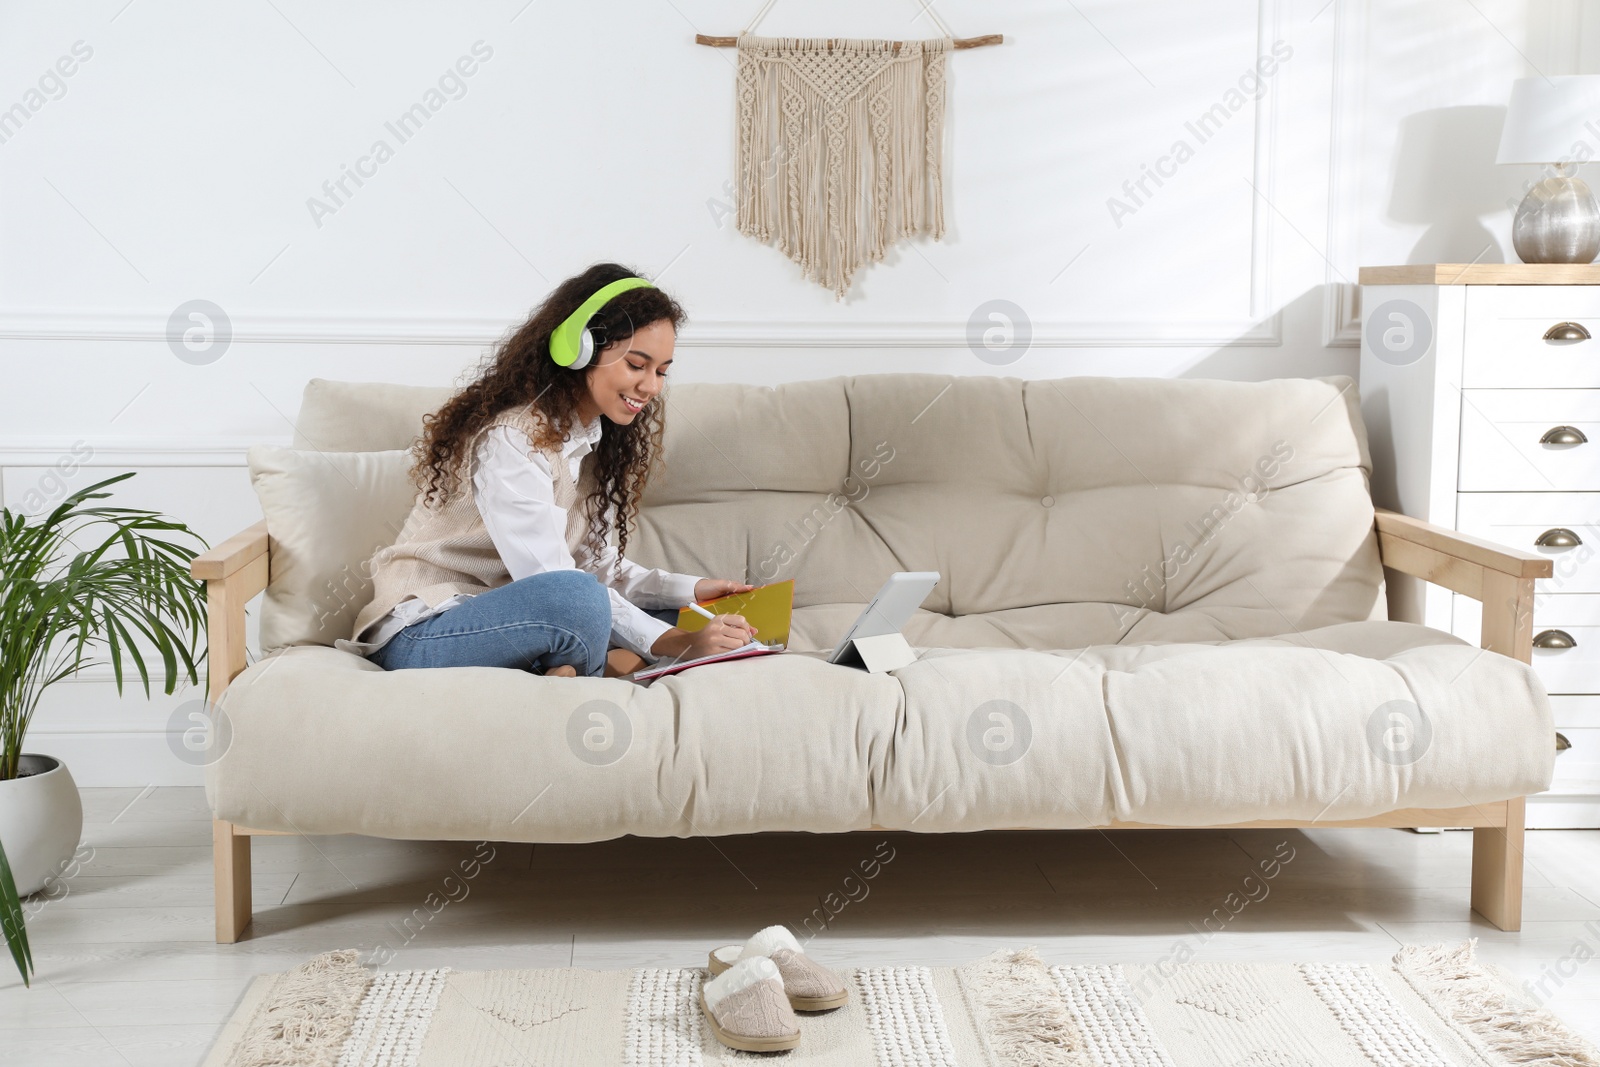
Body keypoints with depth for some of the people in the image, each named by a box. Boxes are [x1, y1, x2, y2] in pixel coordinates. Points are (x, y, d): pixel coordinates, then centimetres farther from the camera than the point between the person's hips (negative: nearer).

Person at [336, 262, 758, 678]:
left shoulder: (594, 441, 11)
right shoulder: (511, 439, -19)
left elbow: (598, 565, 9)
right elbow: (560, 588, -26)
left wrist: (692, 589, -6)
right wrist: (678, 644, -32)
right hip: (420, 633, -9)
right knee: (576, 599, -36)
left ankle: (563, 675, -19)